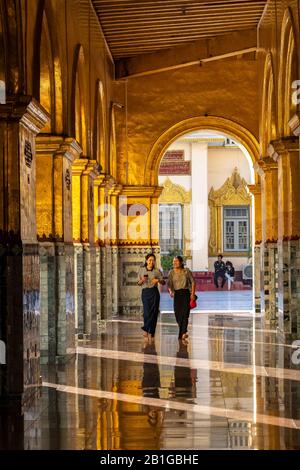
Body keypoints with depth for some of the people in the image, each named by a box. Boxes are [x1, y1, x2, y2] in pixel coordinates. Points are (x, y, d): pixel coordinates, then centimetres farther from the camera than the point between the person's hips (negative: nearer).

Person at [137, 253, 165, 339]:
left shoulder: (157, 271, 3)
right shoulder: (141, 270, 6)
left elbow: (163, 282, 7)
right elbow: (139, 283, 11)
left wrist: (158, 280, -13)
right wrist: (142, 280, -10)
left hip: (154, 292, 0)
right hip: (145, 292, 0)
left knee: (153, 312, -3)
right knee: (147, 312, -9)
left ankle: (148, 330, 6)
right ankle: (148, 331, 4)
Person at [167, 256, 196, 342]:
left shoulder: (186, 271, 3)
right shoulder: (171, 273, 6)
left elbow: (193, 282, 7)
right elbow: (169, 284, 4)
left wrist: (192, 294, -2)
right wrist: (170, 291, -17)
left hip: (186, 293, -2)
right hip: (177, 294, 2)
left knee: (185, 313, -16)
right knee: (178, 314, 3)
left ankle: (183, 333, -26)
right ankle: (183, 332, 25)